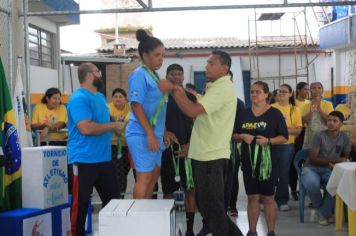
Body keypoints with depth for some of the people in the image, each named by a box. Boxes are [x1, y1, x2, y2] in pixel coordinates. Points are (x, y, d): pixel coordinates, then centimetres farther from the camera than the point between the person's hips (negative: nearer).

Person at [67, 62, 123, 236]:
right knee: (80, 202, 1)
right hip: (84, 160, -9)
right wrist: (113, 126, -16)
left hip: (103, 158, 9)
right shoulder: (79, 98, -16)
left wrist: (117, 127, 7)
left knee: (113, 198, 14)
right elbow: (86, 128, -26)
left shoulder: (100, 97, 14)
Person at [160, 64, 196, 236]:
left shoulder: (190, 98, 6)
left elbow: (196, 124, 4)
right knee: (167, 191, 5)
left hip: (186, 149, 1)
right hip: (167, 149, -1)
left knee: (190, 189, 1)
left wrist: (190, 144, -9)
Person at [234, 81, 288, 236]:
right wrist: (242, 136, -10)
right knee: (252, 197, 8)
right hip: (249, 161, 3)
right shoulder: (244, 114, 8)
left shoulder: (274, 113, -3)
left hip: (268, 161, -3)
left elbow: (284, 137, -4)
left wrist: (268, 140, -20)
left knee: (268, 198, 4)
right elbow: (234, 136, 12)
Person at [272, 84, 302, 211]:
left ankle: (282, 200, 16)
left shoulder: (295, 110, 5)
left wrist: (285, 129, -17)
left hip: (287, 145, 1)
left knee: (284, 173, 5)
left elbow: (298, 129, -1)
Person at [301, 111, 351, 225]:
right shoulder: (319, 136, -10)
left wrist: (335, 164, -12)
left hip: (329, 170, 3)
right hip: (311, 168, -2)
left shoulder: (345, 138, 1)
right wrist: (333, 161, -16)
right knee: (312, 183, -37)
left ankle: (324, 213, -13)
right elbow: (313, 159, -13)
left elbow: (345, 158, 11)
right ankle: (322, 209, -5)